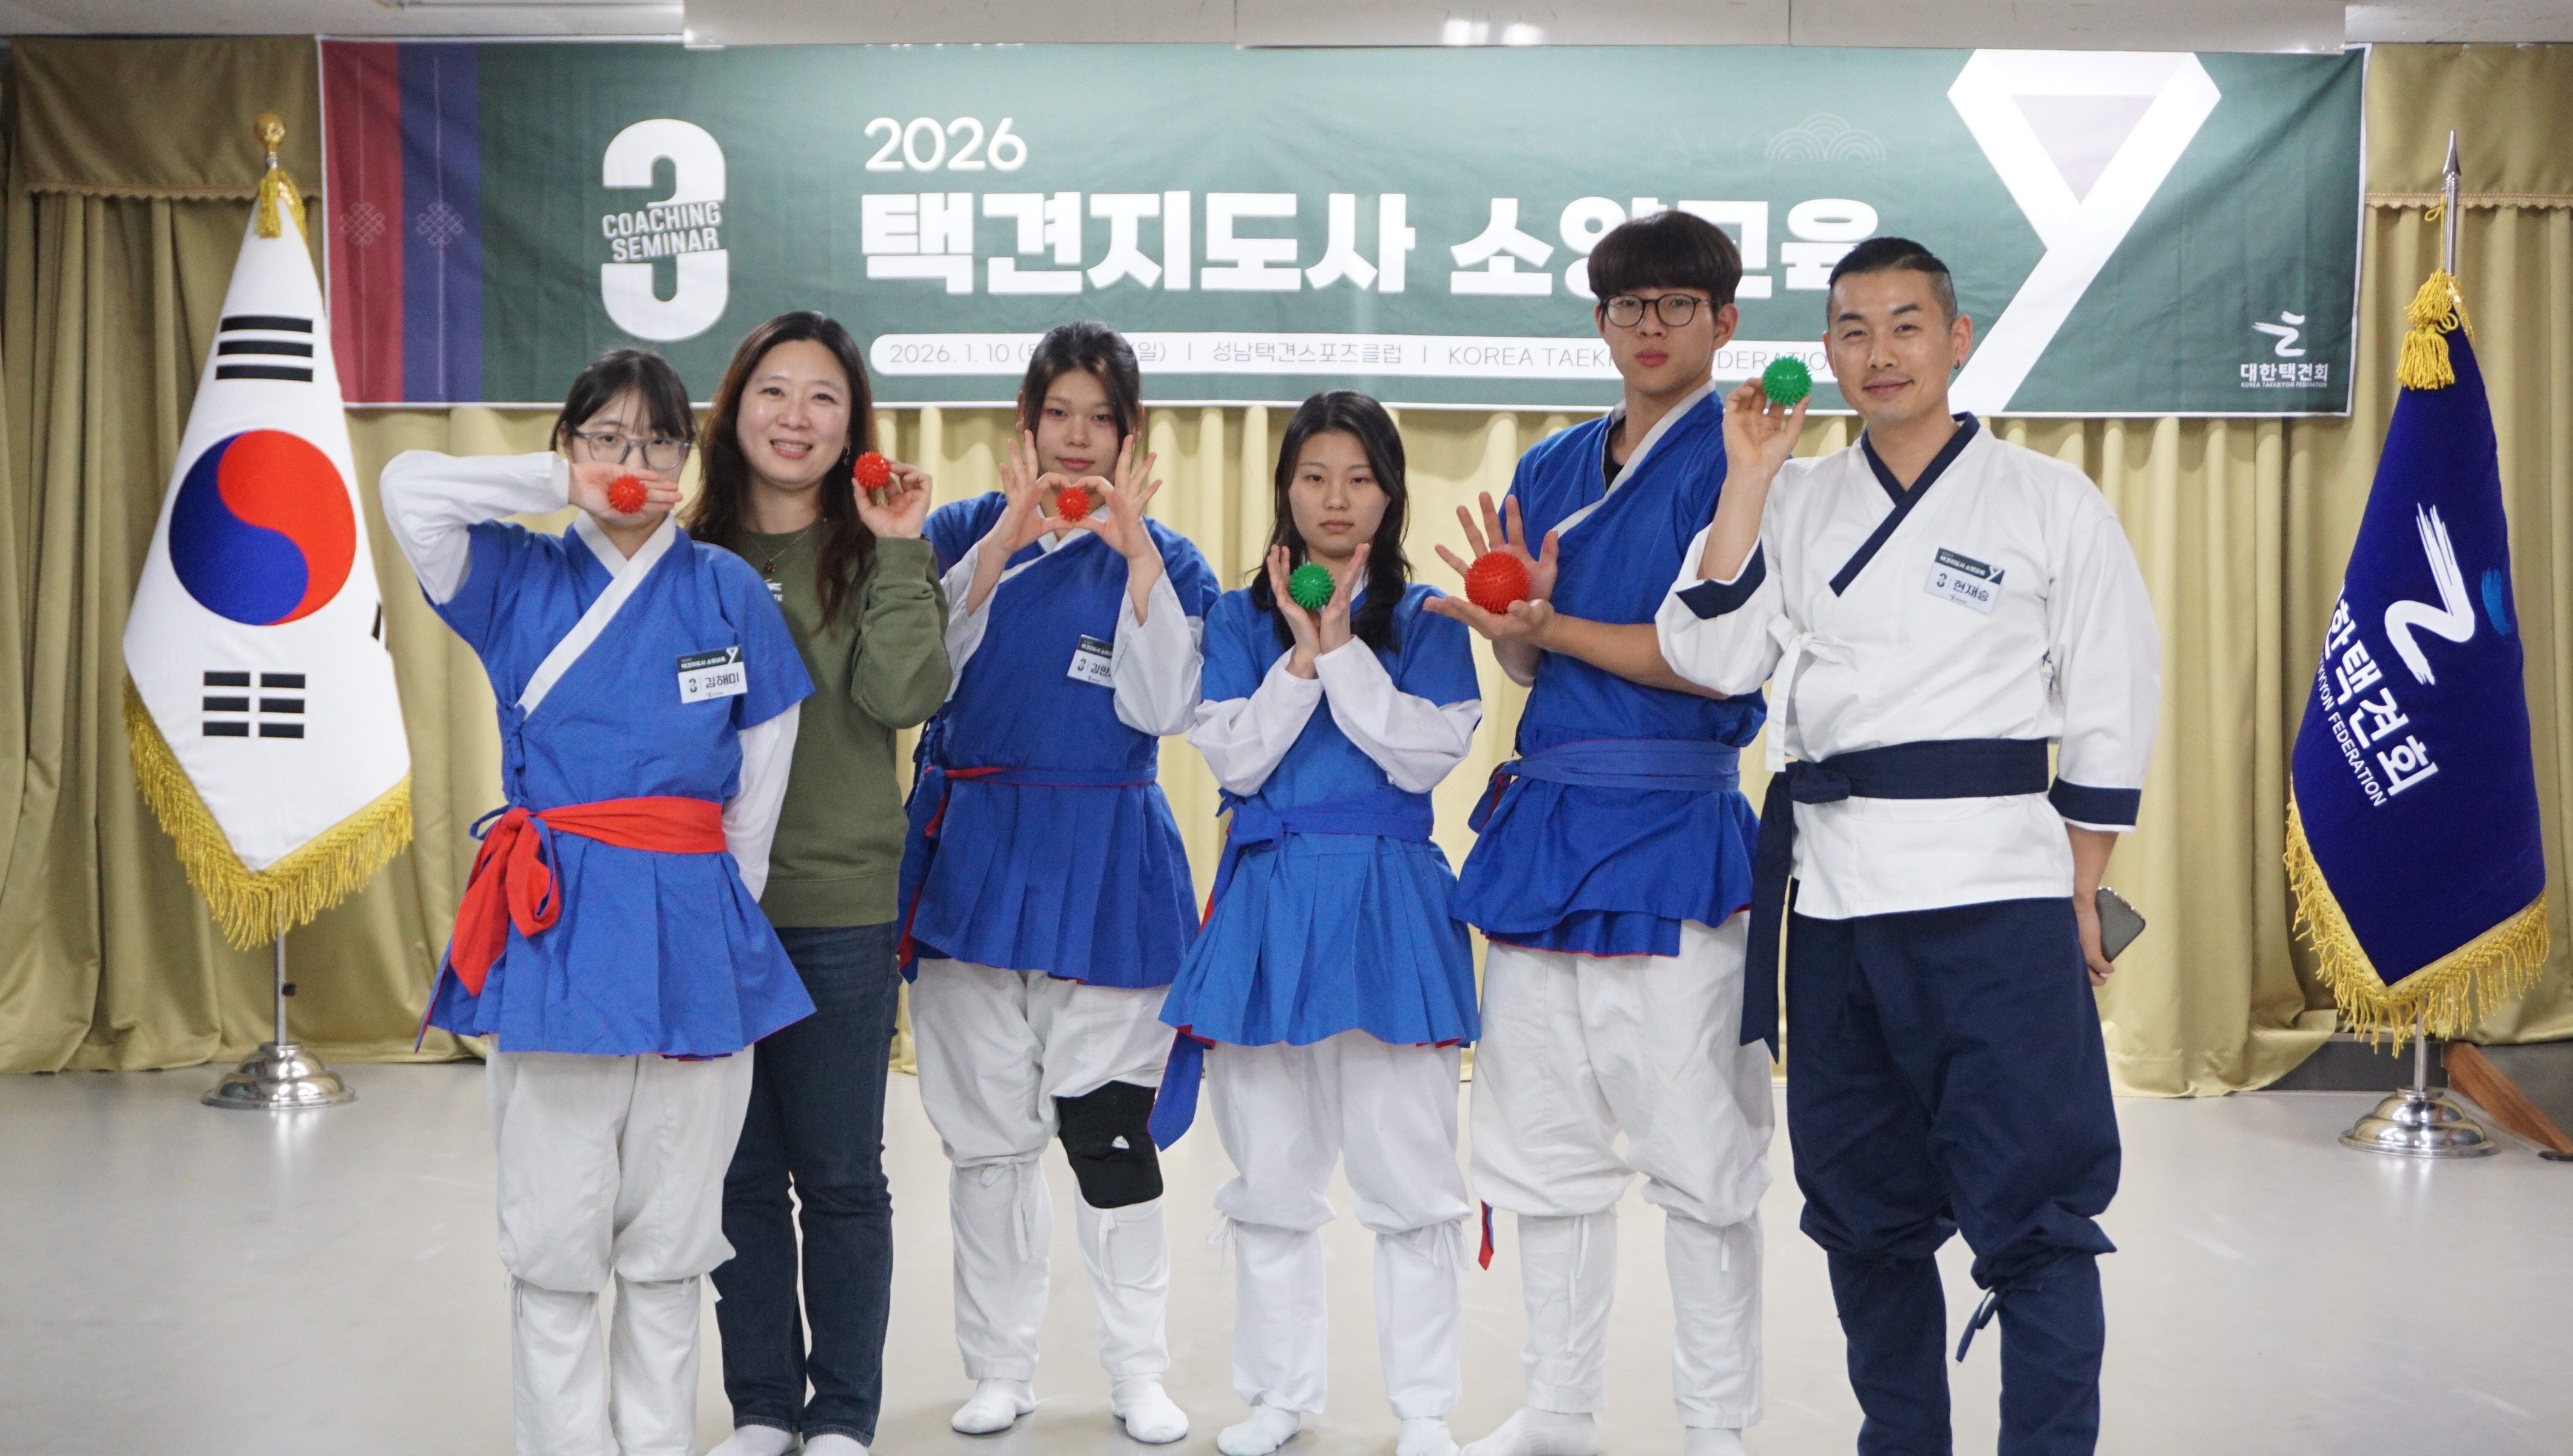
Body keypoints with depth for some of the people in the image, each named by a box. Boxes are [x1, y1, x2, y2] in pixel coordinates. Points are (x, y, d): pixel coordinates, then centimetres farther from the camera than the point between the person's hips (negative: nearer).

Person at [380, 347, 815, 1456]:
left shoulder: (727, 590, 5)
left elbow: (761, 784, 8)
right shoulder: (520, 581, 5)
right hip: (553, 929, 0)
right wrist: (556, 485, -2)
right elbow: (408, 486, -10)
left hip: (692, 939, 1)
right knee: (555, 1243, 2)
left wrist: (720, 901, 6)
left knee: (669, 1241, 10)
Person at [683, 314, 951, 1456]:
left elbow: (903, 696, -16)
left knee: (839, 1175, 6)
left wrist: (899, 556, -17)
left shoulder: (875, 553, 0)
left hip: (839, 905, -2)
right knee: (737, 1170, 11)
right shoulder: (687, 552, 5)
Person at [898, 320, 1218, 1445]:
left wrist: (1137, 552, -14)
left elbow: (1160, 710, -9)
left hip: (1102, 864, -1)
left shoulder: (1166, 558, 5)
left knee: (1110, 1128, -2)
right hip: (975, 846, 1)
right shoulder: (965, 530, 6)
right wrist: (1005, 539, -14)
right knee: (987, 1134, 6)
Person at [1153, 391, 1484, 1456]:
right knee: (1270, 1170, 9)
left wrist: (1342, 649, -11)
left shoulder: (1427, 619, 4)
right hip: (1268, 898, 2)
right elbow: (1235, 757, -4)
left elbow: (1427, 755, -9)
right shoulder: (1240, 618, 8)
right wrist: (1301, 653, -10)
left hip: (1388, 900, -2)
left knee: (1409, 1169, -2)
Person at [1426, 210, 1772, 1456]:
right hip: (1541, 825, 7)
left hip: (1669, 838, -6)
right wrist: (1517, 613, -6)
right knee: (1543, 1142, 12)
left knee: (1699, 1155, -2)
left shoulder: (1733, 461, -5)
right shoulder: (1549, 469, 15)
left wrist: (1556, 628, -17)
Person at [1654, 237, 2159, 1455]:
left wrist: (2082, 898, 0)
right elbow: (1711, 658, -3)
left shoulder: (2050, 503, 2)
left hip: (1994, 894, -4)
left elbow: (2109, 718, 3)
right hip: (1833, 890, 4)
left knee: (2028, 1207, -7)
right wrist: (1748, 480, -6)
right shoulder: (1797, 503, 10)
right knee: (1863, 1206, 14)